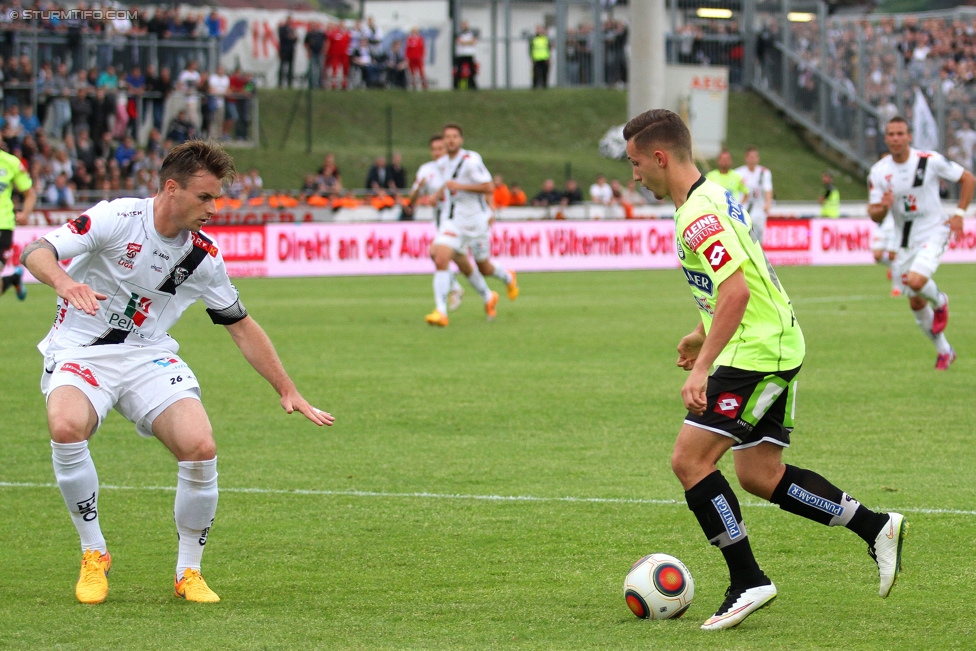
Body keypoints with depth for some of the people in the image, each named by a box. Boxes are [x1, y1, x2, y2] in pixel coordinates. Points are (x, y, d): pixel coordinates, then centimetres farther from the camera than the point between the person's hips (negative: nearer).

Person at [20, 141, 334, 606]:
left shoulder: (205, 257, 1)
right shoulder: (117, 219, -13)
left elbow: (241, 326, 13)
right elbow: (36, 252, -20)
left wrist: (288, 392, 11)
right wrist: (63, 281, -43)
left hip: (149, 358, 3)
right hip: (80, 353, -3)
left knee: (200, 446, -22)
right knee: (66, 427, -35)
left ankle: (188, 572, 0)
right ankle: (93, 554, -13)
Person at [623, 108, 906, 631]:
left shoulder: (698, 215, -19)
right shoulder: (713, 197, 14)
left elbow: (736, 292, -29)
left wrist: (702, 368, -31)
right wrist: (703, 335, 33)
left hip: (756, 352, -10)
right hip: (775, 347, 10)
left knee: (689, 459, -11)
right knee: (760, 475, 12)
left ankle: (747, 582, -6)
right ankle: (876, 528, 16)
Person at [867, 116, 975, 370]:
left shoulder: (930, 161, -13)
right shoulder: (878, 172, -5)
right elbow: (874, 216, -3)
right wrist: (882, 208, -27)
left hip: (933, 234, -4)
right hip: (905, 242, 4)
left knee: (916, 281, -29)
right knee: (916, 304, 9)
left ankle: (940, 302, 6)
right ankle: (944, 351, 28)